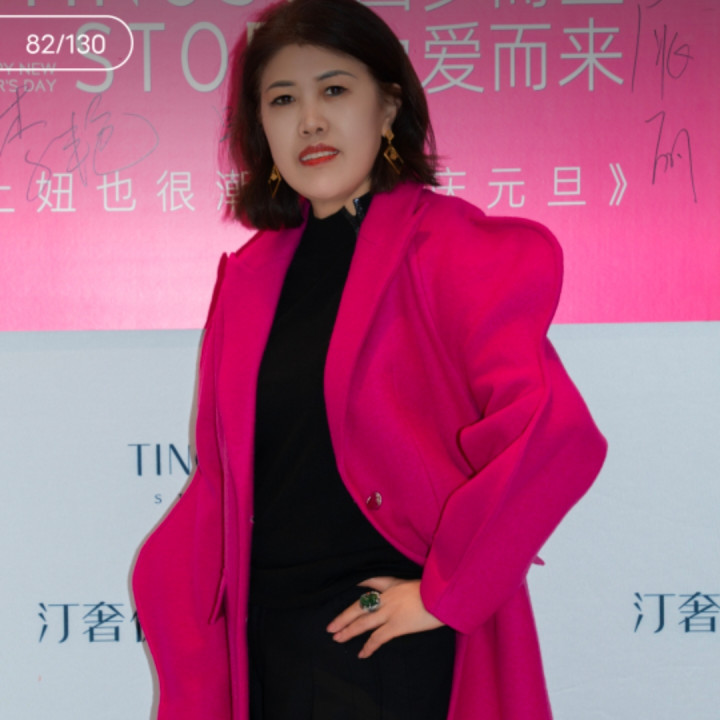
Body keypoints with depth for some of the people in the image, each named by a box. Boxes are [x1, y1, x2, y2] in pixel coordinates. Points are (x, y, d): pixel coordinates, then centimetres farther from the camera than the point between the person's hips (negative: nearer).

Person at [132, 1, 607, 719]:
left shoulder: (447, 248, -11)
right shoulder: (251, 274, 8)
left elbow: (551, 432, -24)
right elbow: (223, 474, 12)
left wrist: (446, 593, -18)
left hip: (389, 646, -5)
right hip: (263, 641, 6)